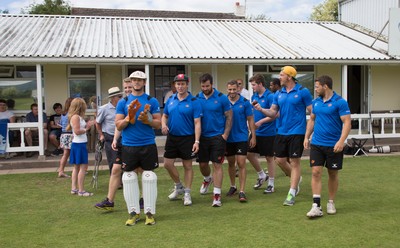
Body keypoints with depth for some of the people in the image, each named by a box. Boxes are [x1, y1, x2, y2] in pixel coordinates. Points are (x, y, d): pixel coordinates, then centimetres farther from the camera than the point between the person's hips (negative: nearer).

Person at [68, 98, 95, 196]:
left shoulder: (78, 117, 13)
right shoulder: (76, 117, -15)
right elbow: (77, 131, -21)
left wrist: (87, 125, 8)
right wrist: (86, 129, -7)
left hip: (79, 144, 11)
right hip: (79, 144, -11)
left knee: (77, 167, 14)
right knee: (83, 167, -8)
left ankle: (74, 188, 20)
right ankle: (81, 190, -5)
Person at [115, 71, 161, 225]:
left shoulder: (152, 101, 5)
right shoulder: (123, 102, 8)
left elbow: (158, 124, 2)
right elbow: (118, 126, 4)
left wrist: (148, 120, -17)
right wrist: (128, 118, -14)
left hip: (148, 145, -1)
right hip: (128, 146, 1)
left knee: (149, 178, 1)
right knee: (129, 178, 3)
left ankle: (149, 212, 10)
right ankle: (133, 212, 14)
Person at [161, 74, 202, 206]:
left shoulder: (194, 101, -9)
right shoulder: (170, 100, 5)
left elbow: (197, 123, -12)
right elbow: (164, 115, 16)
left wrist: (196, 141, -19)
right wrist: (163, 124, -8)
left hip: (187, 138, -4)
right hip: (172, 137, 5)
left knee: (187, 166, 5)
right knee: (167, 164, 6)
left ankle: (187, 193, 17)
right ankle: (179, 186, 29)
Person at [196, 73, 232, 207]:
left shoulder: (221, 98, -6)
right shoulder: (197, 98, 1)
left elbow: (229, 116, -2)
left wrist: (226, 133, -10)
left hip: (218, 136, -3)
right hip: (202, 136, 3)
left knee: (217, 165, -4)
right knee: (202, 164, 12)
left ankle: (217, 195, 0)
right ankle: (207, 179, 46)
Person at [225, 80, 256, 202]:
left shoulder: (245, 102, -5)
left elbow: (250, 120, 0)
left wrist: (253, 136, -3)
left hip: (241, 138, -2)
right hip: (228, 138, 2)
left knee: (241, 164, -6)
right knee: (231, 163, 15)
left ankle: (242, 191, -2)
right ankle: (233, 186, 33)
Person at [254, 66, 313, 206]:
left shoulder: (303, 92, -7)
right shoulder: (278, 94, 8)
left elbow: (312, 112, -6)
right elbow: (273, 113, 6)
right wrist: (261, 109, -13)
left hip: (297, 133, -6)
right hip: (281, 132, 6)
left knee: (294, 162, -1)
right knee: (280, 160, 9)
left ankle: (291, 194, 7)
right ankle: (296, 179, 36)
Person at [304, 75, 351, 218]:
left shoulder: (340, 102, -10)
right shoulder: (316, 102, 7)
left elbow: (347, 123, -14)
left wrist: (341, 141, -24)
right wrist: (307, 137, 12)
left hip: (334, 145, -4)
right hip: (316, 144, 4)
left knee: (333, 174, 10)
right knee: (316, 172, -5)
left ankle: (331, 203, 26)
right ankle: (316, 206, -5)